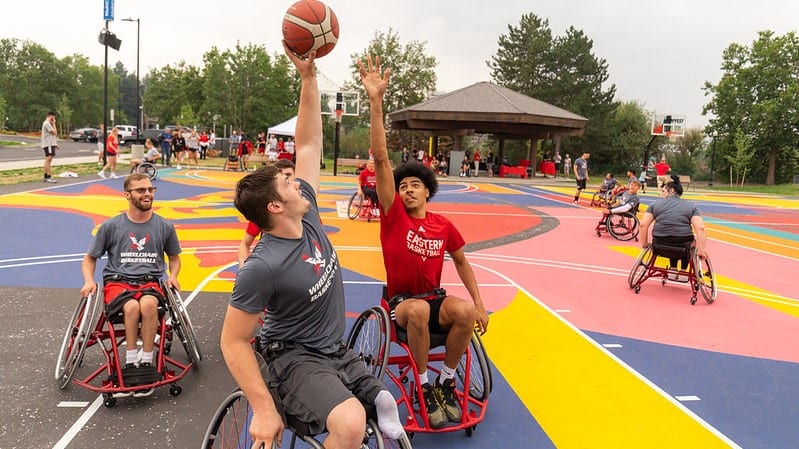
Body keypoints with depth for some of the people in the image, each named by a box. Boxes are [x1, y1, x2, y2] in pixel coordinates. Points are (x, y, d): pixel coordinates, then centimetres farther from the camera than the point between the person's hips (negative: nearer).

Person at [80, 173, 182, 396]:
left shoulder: (164, 226, 8)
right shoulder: (111, 226, 5)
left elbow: (174, 258, 24)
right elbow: (89, 259, 16)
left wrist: (172, 276, 4)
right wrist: (89, 281, -2)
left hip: (150, 281, 1)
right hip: (117, 281, 0)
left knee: (148, 303, -35)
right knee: (132, 307, -35)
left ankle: (146, 361, -23)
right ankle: (130, 361, -20)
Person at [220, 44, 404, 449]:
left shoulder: (308, 216, -4)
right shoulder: (263, 267, -25)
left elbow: (309, 143, -2)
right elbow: (233, 341, -18)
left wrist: (308, 76, -7)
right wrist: (263, 409, -21)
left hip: (337, 351, 8)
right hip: (295, 359, -7)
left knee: (389, 415, -1)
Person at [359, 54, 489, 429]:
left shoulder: (444, 226, 0)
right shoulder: (393, 215, -7)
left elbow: (461, 262, 15)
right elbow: (381, 159, -17)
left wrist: (479, 304, 5)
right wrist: (376, 100, -24)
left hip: (436, 299, 3)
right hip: (401, 302, -2)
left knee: (466, 310, -30)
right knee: (418, 309, -37)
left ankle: (446, 382, -6)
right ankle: (424, 387, -15)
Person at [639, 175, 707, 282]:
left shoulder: (656, 204, 9)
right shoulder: (691, 206, 6)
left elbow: (643, 224, -2)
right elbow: (700, 228, -8)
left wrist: (644, 244, 7)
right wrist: (701, 250, -7)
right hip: (684, 246, -1)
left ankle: (673, 269, 31)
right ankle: (683, 271, 31)